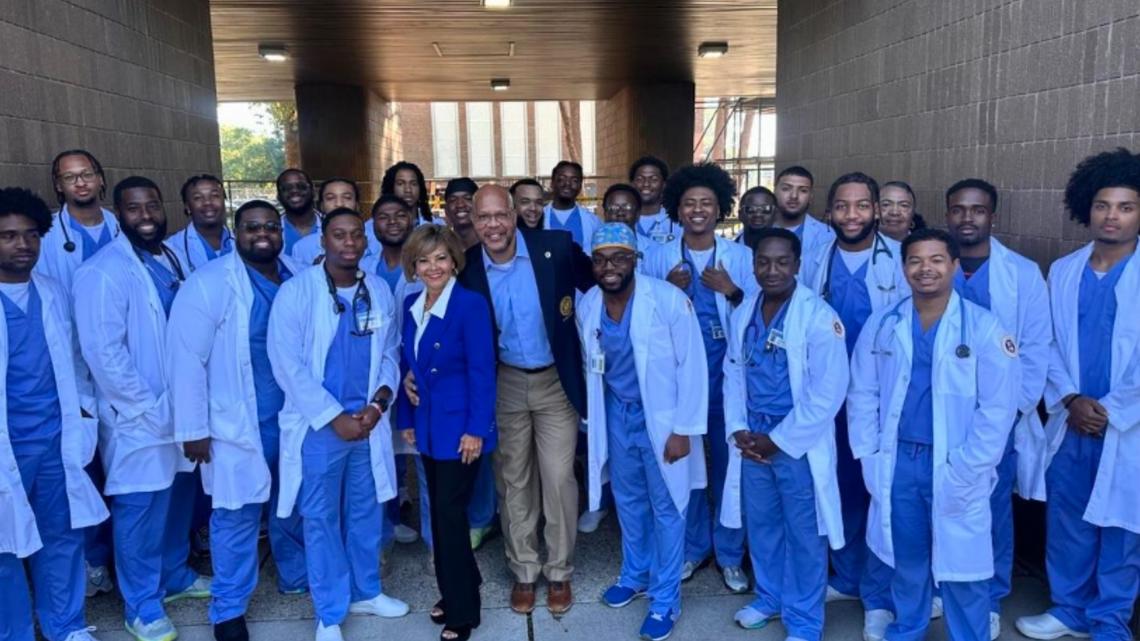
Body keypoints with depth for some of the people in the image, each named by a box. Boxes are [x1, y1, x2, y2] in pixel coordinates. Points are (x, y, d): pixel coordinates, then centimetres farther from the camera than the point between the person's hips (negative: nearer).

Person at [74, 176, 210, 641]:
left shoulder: (171, 259, 8)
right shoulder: (104, 272, -16)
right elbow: (104, 353, -20)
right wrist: (149, 409, -18)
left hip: (181, 408, 7)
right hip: (139, 419, -7)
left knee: (178, 500, 19)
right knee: (141, 511, 5)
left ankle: (175, 577, 39)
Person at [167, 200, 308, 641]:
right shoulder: (208, 284, -11)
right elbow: (187, 359, -12)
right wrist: (193, 428, -13)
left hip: (295, 416, 5)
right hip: (238, 422, -4)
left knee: (294, 506, 19)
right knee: (237, 516, 6)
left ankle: (296, 577, 41)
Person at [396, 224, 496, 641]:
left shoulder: (471, 304, -15)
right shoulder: (411, 305, 6)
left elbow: (482, 371, -17)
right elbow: (407, 366, 11)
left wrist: (476, 429, -19)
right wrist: (406, 419, 11)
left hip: (460, 427, -7)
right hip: (428, 427, 7)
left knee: (451, 515, -1)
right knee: (439, 513, 16)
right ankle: (456, 591, 34)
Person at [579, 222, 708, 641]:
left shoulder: (668, 299, -22)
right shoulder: (587, 306, -7)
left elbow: (692, 366, -18)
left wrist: (683, 429, -18)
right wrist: (593, 417, 12)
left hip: (662, 417, -5)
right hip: (617, 414, 5)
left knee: (666, 508, 9)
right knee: (628, 501, 21)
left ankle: (665, 600, 26)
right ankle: (635, 575, 44)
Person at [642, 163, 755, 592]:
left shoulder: (741, 256, 2)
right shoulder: (658, 258, 4)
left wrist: (732, 292, -15)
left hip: (727, 374, -1)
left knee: (729, 462, 7)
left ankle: (730, 553, 24)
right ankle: (692, 547, 29)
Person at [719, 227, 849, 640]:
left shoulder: (819, 316, -15)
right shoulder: (743, 313, 3)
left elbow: (827, 391, -16)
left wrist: (779, 440, -12)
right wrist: (738, 430, -3)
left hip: (798, 443, -5)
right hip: (752, 438, 5)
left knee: (803, 535, 8)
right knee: (760, 525, 19)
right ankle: (769, 597, 41)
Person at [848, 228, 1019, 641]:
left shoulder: (984, 327, -7)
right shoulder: (881, 325, 2)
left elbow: (997, 407, -9)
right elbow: (862, 395, 5)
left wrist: (966, 469, -12)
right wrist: (868, 456, 0)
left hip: (957, 469, -3)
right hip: (897, 462, 3)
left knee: (961, 566, 6)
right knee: (906, 561, 17)